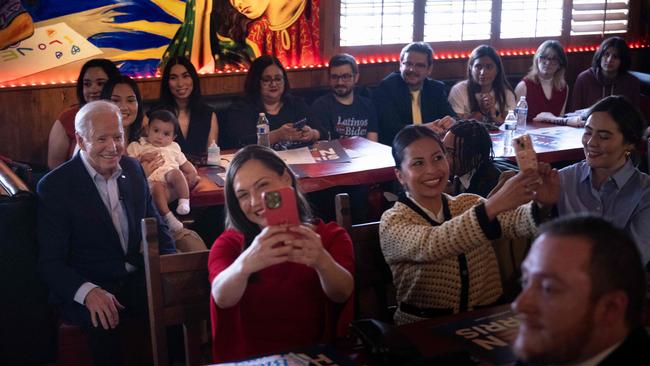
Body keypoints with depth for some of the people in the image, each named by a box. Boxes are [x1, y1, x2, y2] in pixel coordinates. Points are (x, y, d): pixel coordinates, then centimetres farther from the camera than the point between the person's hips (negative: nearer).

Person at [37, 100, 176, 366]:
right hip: (83, 289, -4)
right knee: (103, 321, -35)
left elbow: (155, 225, 15)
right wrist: (88, 292, -28)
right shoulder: (54, 187, -8)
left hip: (137, 279, 5)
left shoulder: (133, 169, 8)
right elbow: (50, 263, -9)